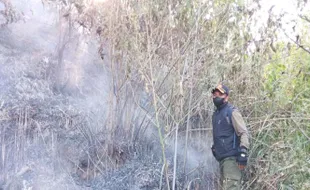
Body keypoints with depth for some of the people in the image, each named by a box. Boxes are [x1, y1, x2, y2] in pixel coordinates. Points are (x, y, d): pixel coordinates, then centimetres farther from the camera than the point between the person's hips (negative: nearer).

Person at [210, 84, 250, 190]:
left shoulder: (232, 112, -7)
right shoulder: (216, 114, 17)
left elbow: (244, 133, -14)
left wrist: (243, 153, -23)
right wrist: (215, 148, 20)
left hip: (231, 157, -9)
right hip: (222, 158, 9)